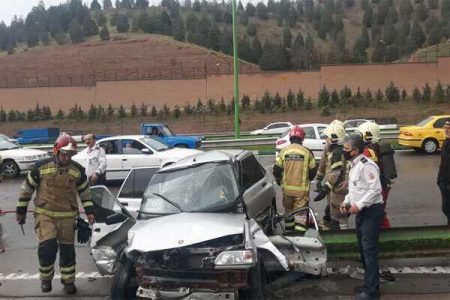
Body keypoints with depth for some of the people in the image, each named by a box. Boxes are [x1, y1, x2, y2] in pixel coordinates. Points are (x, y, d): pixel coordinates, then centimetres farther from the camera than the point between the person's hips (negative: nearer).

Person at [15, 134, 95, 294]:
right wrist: (21, 210, 9)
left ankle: (68, 280, 26)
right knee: (47, 246, -15)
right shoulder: (41, 166, -7)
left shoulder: (78, 170, -2)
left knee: (67, 250, 7)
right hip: (44, 214, -2)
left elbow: (85, 192, 11)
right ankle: (45, 278, 12)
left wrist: (89, 211, 5)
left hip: (67, 216, 2)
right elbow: (27, 188, 4)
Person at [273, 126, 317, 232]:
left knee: (288, 210, 20)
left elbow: (276, 170, -2)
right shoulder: (307, 152, -7)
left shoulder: (284, 151, -4)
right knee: (301, 212, 4)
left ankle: (289, 230, 33)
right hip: (302, 188, -3)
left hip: (287, 187, 3)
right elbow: (313, 170, -1)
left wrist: (279, 181, 17)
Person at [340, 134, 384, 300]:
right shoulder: (355, 165, 12)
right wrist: (347, 201, 10)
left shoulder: (366, 166, -19)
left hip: (371, 211, -10)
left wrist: (359, 205, -23)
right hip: (361, 211, 10)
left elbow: (375, 189, -24)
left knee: (369, 250, -6)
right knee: (363, 248, 16)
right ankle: (369, 284, 28)